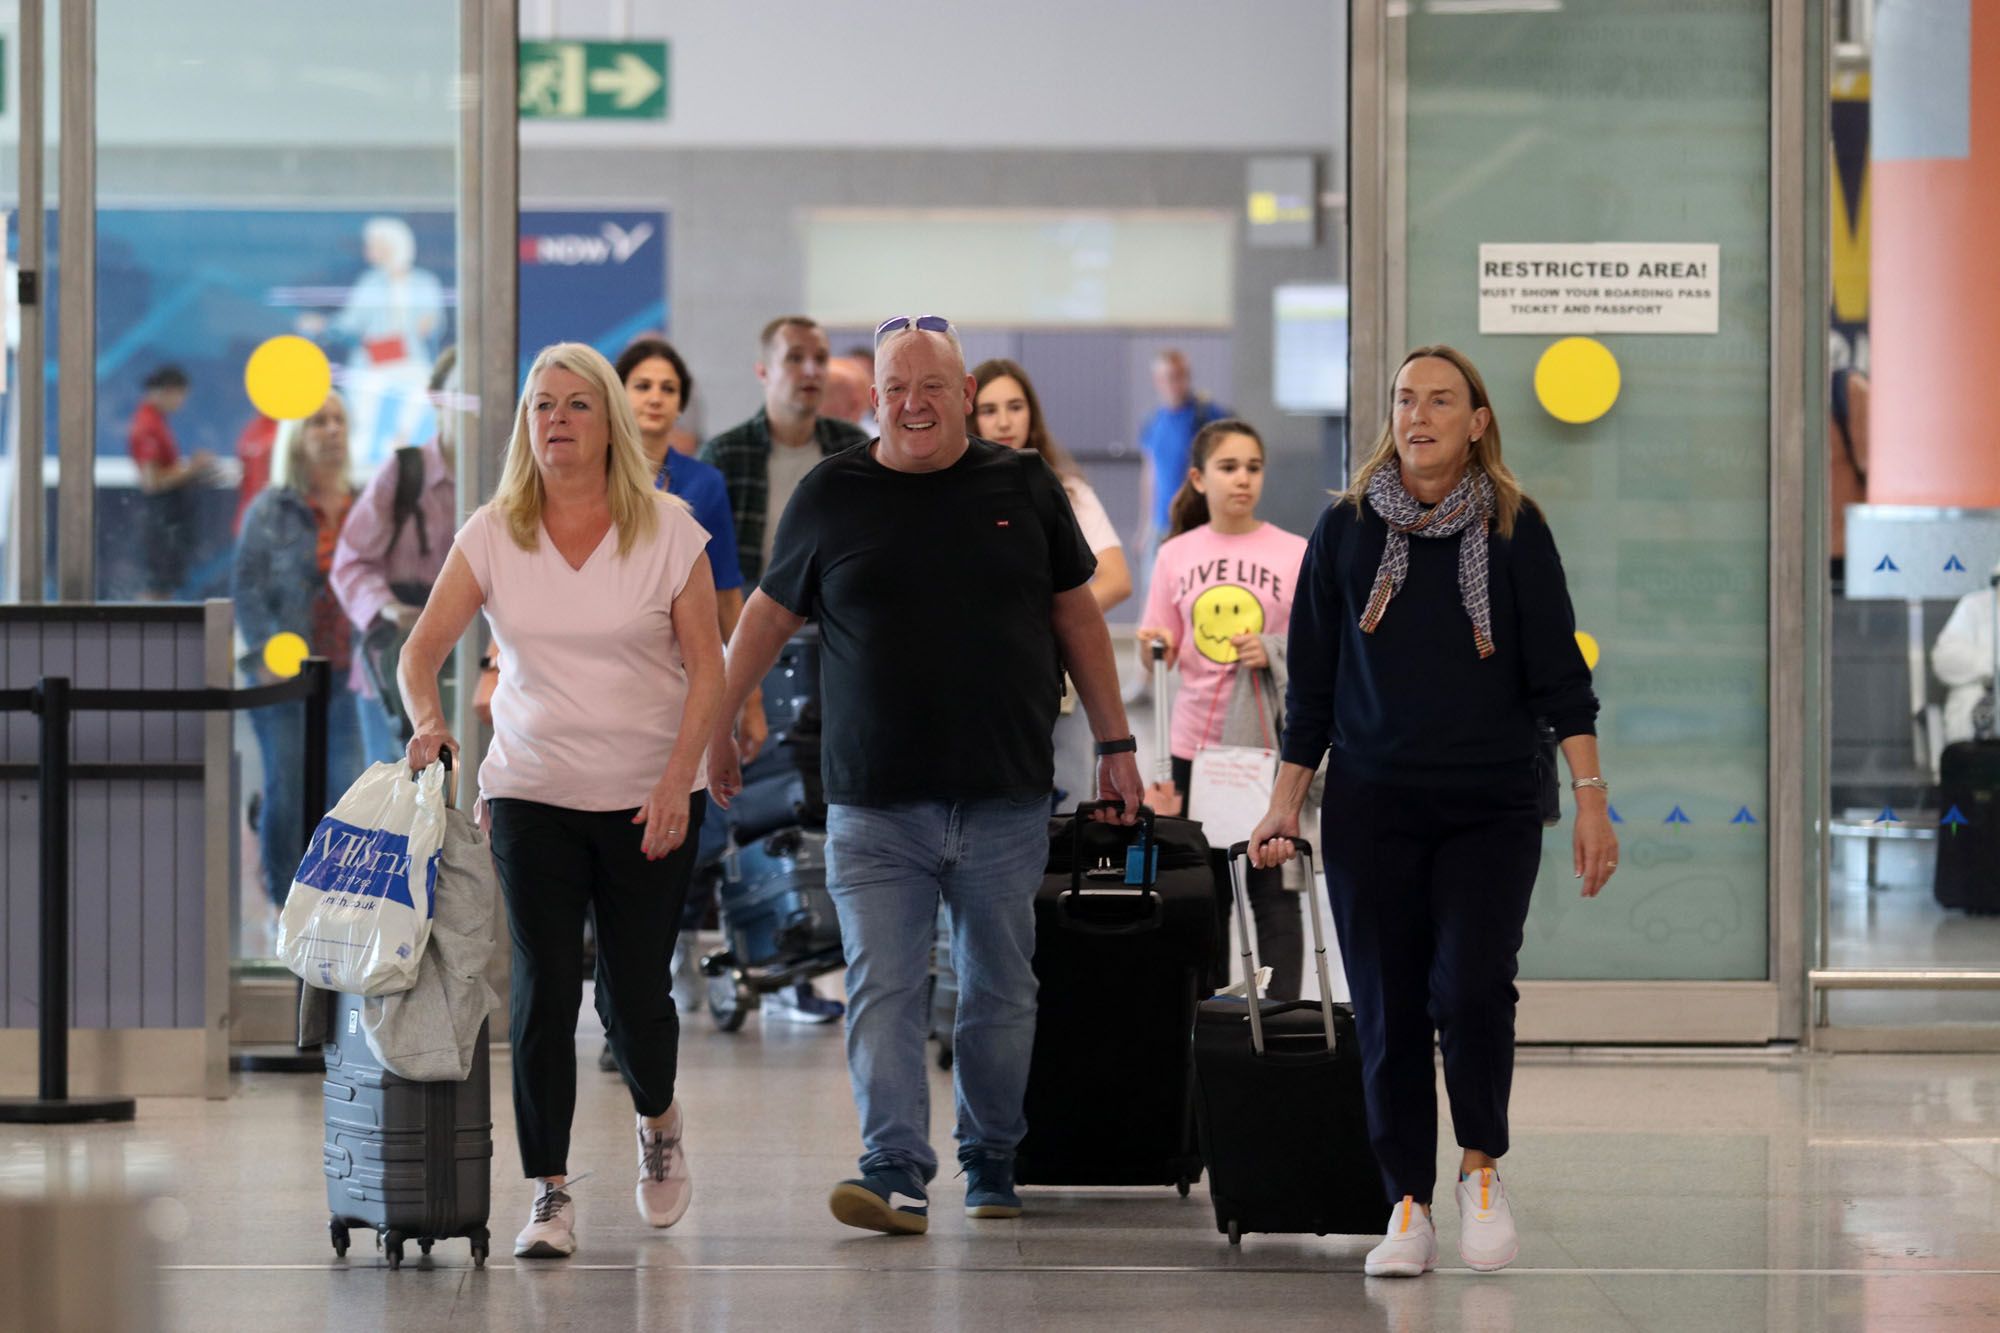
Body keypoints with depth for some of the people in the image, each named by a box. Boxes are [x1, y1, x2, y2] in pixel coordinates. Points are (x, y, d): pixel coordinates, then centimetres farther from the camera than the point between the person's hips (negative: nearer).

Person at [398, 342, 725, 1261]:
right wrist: (428, 721, -21)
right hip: (532, 795, 1)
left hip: (647, 800, -1)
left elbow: (705, 668, -3)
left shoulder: (668, 531, -2)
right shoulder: (492, 535, 2)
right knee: (543, 989, -7)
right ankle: (549, 1192, -2)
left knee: (633, 992, 2)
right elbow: (423, 649, 0)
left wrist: (677, 780, -13)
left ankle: (659, 1122, 34)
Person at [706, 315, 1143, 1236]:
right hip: (873, 806, -1)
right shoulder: (832, 496, 4)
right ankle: (895, 1175, -11)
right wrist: (716, 726, 16)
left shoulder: (1024, 488, 6)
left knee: (1000, 992, 8)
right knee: (883, 992, -8)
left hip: (1004, 803, 1)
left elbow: (1078, 617, 13)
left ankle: (991, 1161, 21)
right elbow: (767, 617, 14)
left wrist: (1115, 745, 11)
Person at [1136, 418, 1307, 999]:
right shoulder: (1177, 555, 6)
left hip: (1271, 745, -2)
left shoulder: (1295, 554, 0)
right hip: (1196, 745, 2)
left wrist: (1276, 652, -17)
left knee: (1272, 887, -1)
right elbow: (1163, 654, 9)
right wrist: (1154, 650, -12)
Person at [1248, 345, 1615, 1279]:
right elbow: (1311, 682, 10)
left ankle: (1482, 1166, 7)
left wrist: (1590, 797, -9)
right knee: (1389, 1012, 0)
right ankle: (1408, 1208, 10)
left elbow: (1559, 674, -1)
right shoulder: (1347, 528, 6)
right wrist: (1285, 804, 6)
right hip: (1372, 808, 2)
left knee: (1471, 987, -17)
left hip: (1492, 808, -2)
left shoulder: (1513, 530, 1)